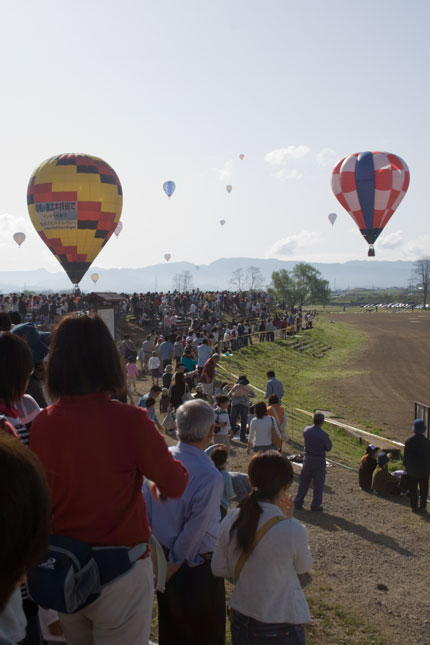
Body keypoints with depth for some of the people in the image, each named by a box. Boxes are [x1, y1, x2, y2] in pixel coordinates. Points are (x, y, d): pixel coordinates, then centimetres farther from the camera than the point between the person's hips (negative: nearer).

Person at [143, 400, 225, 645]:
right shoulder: (210, 476, -27)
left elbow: (146, 508, 1)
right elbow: (196, 529, -23)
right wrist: (175, 563, -9)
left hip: (163, 554, 6)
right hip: (197, 565, -6)